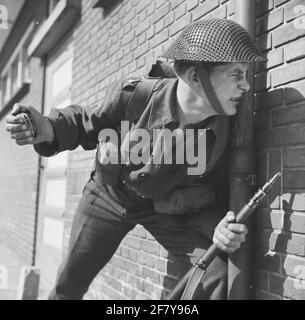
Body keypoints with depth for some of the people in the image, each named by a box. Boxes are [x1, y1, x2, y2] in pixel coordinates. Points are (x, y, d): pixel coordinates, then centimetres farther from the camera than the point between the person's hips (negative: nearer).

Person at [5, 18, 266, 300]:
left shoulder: (223, 131, -24)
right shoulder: (135, 97, -31)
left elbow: (213, 199, -12)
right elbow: (88, 124, -12)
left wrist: (217, 228, -35)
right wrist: (49, 129, -33)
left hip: (168, 208, 1)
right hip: (109, 194, 0)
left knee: (215, 277, -16)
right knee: (70, 282, 13)